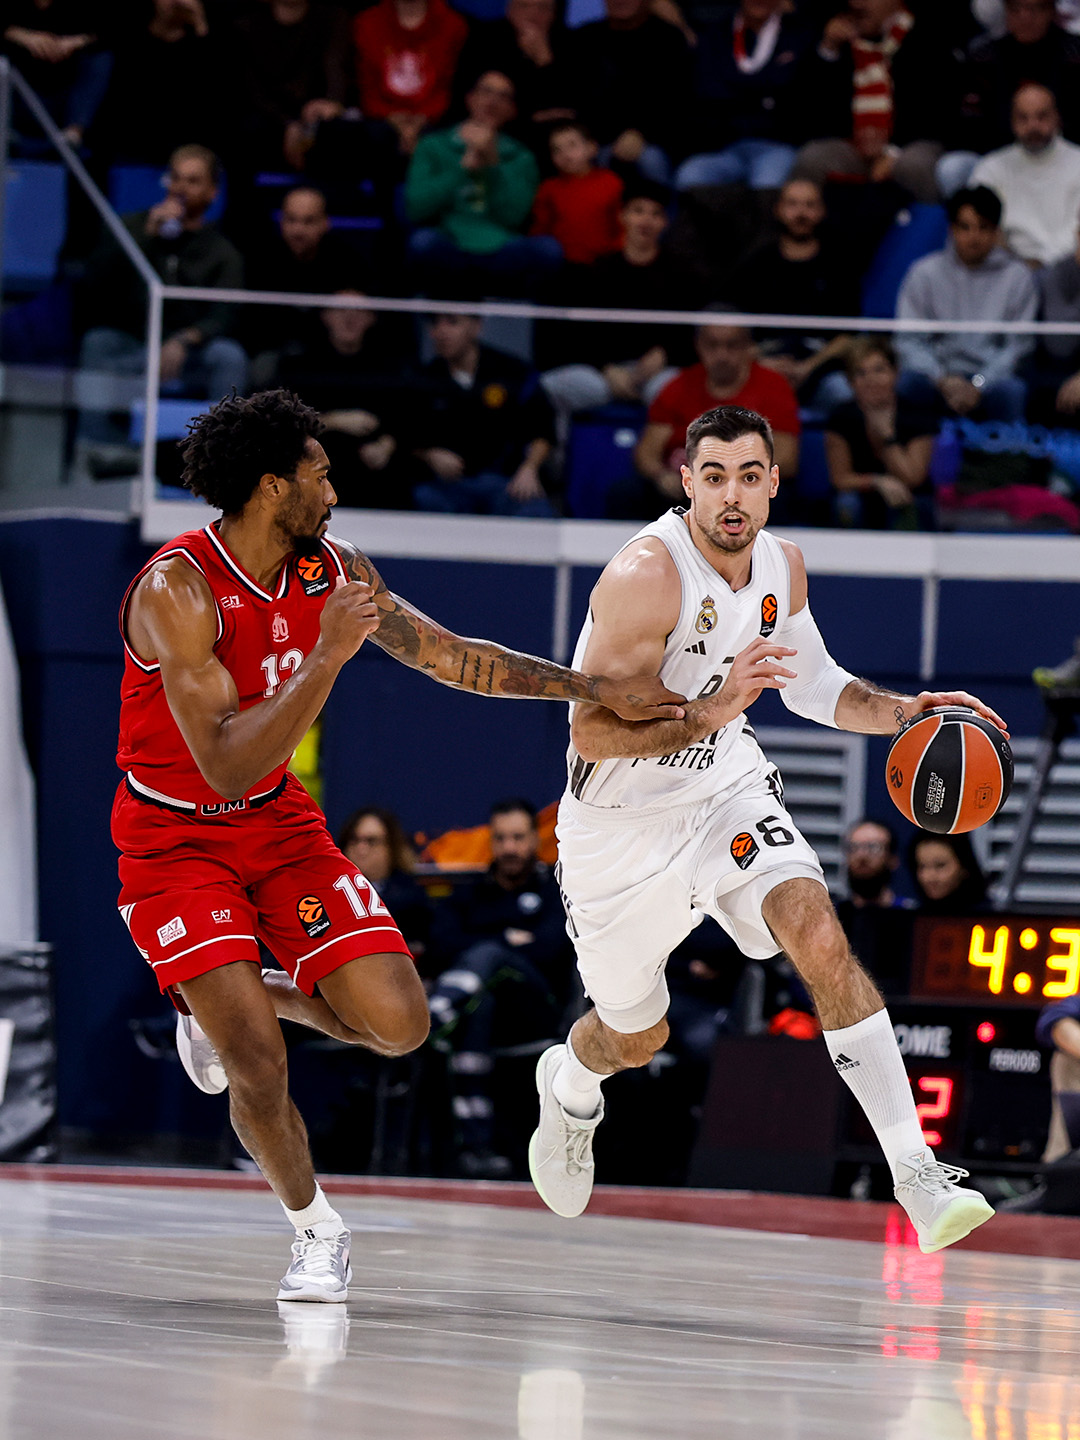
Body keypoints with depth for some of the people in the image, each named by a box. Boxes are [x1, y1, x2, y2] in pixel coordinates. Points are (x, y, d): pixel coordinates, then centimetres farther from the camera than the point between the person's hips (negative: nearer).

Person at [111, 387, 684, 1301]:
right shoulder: (177, 590, -26)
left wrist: (598, 690, 5)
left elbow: (447, 656, 8)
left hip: (278, 823, 6)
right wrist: (327, 657, -38)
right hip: (174, 840, -6)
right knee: (259, 1068, -18)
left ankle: (246, 999, 21)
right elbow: (226, 766, -32)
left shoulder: (331, 572, -4)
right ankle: (315, 1226, 11)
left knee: (398, 1026, -9)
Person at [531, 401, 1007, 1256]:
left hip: (726, 786, 4)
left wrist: (903, 711, -5)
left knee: (819, 936, -23)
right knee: (636, 1039, 15)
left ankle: (918, 1176, -27)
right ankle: (567, 1089, 55)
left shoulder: (782, 566, -4)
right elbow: (592, 735, -29)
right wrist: (708, 714, -43)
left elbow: (813, 687, 13)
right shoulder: (647, 574, -26)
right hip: (621, 821, -4)